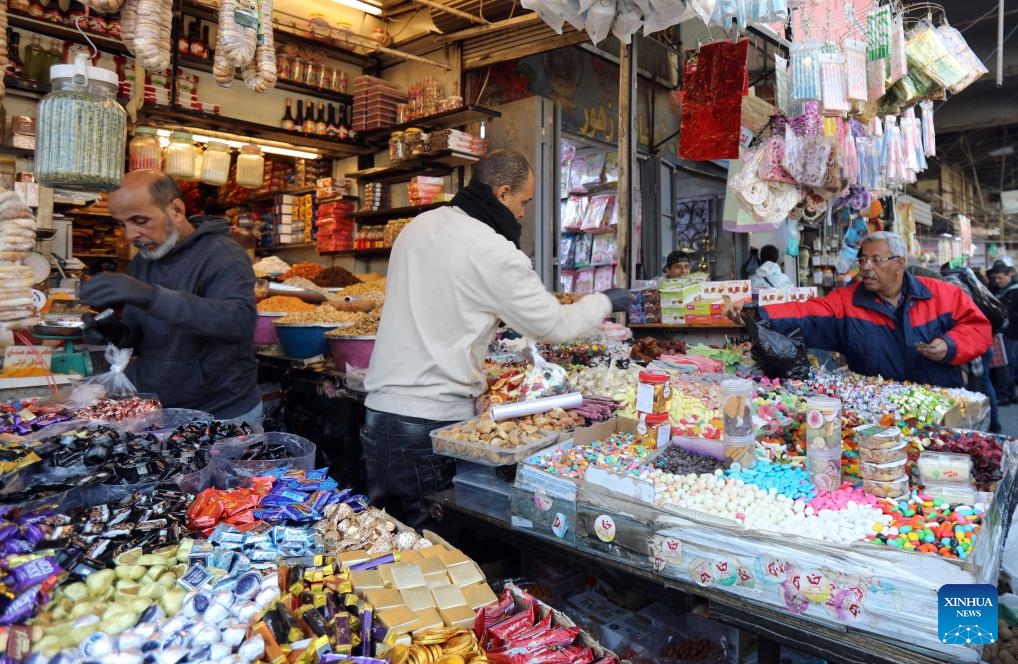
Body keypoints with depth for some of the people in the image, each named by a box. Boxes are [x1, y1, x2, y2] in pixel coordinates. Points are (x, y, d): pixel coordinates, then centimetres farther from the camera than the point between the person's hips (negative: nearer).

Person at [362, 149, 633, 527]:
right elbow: (555, 326, -5)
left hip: (380, 409, 8)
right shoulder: (493, 251, -13)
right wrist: (604, 302, 12)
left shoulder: (417, 227, 10)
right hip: (435, 420, -7)